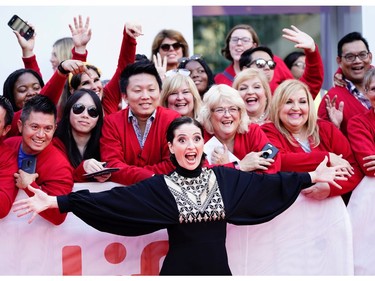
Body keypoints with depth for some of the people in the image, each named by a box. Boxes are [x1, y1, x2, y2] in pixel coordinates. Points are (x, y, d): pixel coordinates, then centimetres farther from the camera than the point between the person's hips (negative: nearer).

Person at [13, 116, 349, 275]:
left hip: (218, 269, 3)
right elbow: (110, 199, -11)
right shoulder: (159, 187, -5)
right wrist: (55, 201, -18)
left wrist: (313, 176, 6)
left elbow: (267, 183, 7)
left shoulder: (225, 178, 3)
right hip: (179, 270, -2)